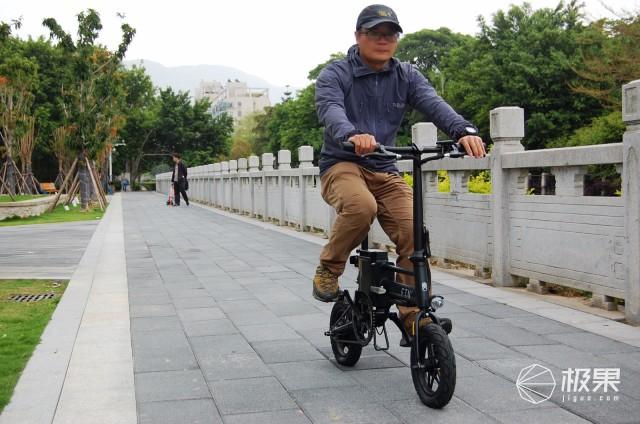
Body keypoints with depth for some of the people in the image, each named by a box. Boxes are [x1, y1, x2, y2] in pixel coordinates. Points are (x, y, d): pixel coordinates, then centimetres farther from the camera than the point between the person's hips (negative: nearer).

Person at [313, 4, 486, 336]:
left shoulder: (406, 76, 6)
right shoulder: (334, 75, -5)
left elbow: (433, 104, -13)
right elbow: (331, 111, -26)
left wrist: (463, 129, -35)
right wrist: (352, 135, -50)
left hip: (384, 171, 4)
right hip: (342, 165, -3)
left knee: (413, 233, -17)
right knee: (361, 207, -36)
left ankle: (414, 317, -2)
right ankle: (328, 270, -10)